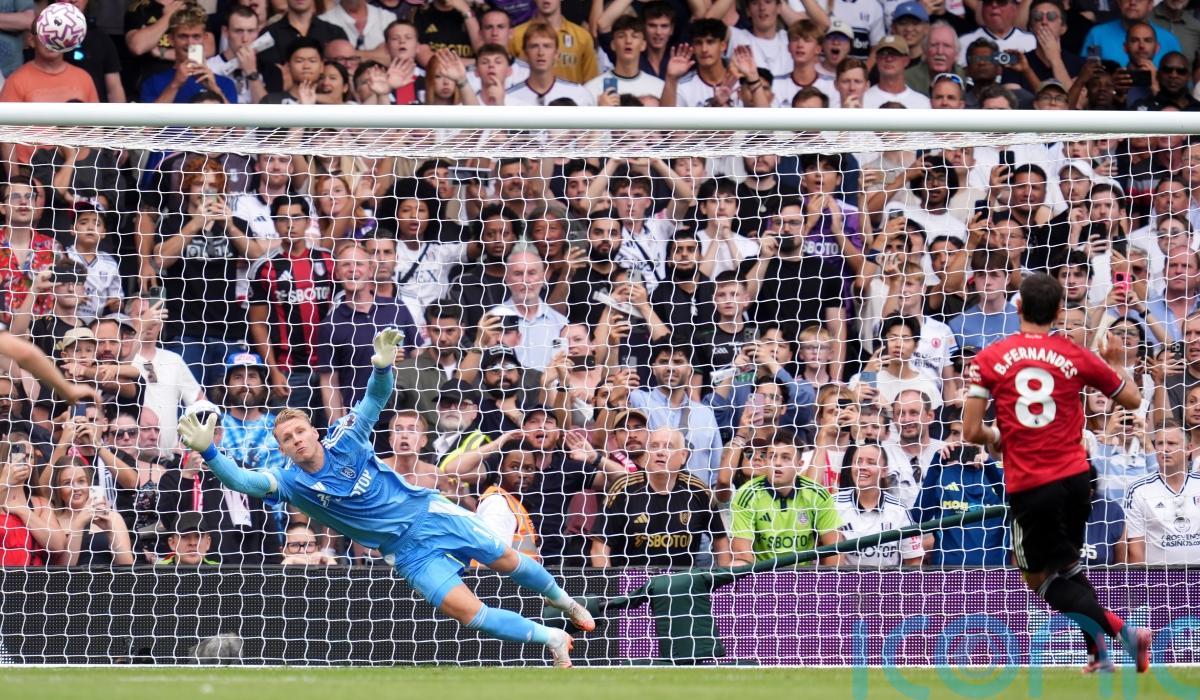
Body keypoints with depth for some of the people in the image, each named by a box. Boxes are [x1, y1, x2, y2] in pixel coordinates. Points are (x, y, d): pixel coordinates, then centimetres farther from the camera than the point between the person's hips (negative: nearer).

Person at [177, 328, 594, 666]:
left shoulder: (344, 441, -9)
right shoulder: (291, 482, -12)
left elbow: (375, 400, -11)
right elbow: (243, 481, -27)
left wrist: (383, 367, -32)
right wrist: (208, 452, -43)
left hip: (429, 512, 1)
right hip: (407, 550, -1)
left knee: (506, 561, 11)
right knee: (467, 612, -16)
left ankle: (564, 601, 40)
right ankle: (551, 639, 1)